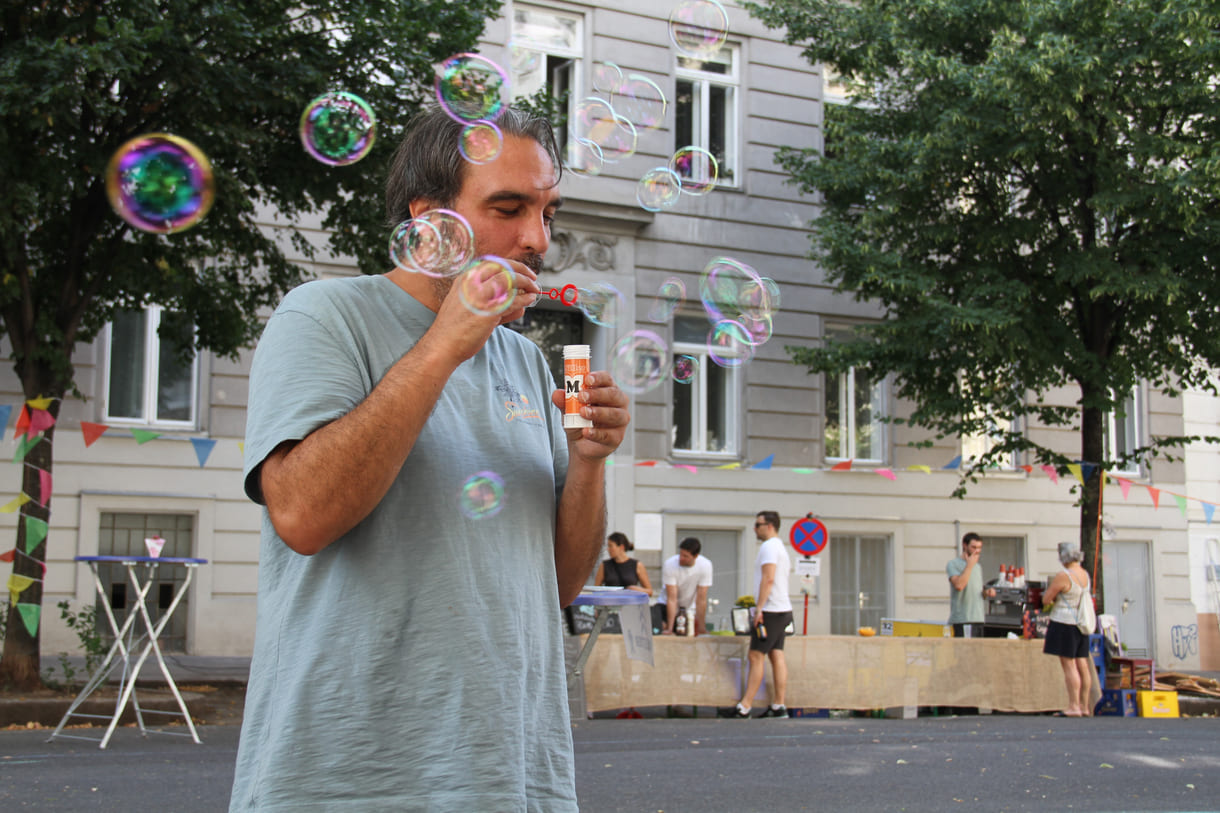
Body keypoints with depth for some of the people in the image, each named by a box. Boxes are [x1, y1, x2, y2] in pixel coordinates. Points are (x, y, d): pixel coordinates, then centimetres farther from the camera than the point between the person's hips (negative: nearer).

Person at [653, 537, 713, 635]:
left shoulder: (705, 565, -22)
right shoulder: (670, 564, -24)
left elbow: (701, 599, -21)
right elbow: (672, 598, -25)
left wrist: (701, 628, -22)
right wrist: (669, 629, -30)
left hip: (690, 608, 2)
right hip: (666, 605, -2)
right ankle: (665, 626, 8)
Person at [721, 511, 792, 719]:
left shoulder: (769, 547, -10)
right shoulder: (780, 547, 22)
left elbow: (768, 579, -20)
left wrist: (759, 608, -22)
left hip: (771, 610, -10)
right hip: (782, 610, 10)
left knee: (756, 656, -9)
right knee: (777, 656, 6)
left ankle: (744, 707, -10)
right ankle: (778, 706, 4)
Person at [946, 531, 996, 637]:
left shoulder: (978, 567, 20)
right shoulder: (953, 564, -3)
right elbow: (959, 585, -20)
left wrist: (986, 593, 5)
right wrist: (970, 565, -11)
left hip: (978, 619, 7)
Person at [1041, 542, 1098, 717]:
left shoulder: (1063, 576, -16)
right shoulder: (1085, 574, 10)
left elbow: (1046, 600, -11)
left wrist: (1048, 589, 8)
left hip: (1064, 623, -8)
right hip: (1081, 623, 8)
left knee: (1069, 665, -6)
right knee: (1082, 665, 9)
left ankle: (1074, 706, -8)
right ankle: (1085, 706, 13)